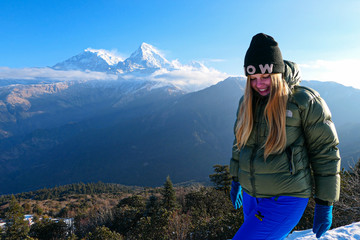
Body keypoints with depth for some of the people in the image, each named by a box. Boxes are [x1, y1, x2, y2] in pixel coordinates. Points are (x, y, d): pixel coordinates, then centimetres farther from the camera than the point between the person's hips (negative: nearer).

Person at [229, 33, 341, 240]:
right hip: (251, 195, 6)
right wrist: (236, 180, 20)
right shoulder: (247, 102, 3)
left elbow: (326, 154, -9)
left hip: (285, 200, -6)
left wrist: (325, 205, -6)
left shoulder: (304, 101, -14)